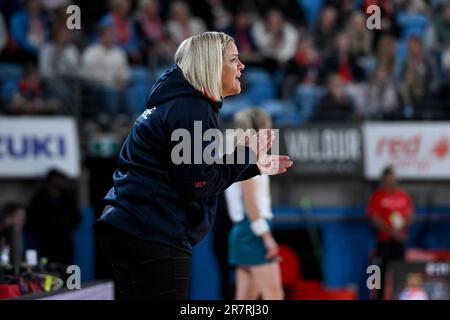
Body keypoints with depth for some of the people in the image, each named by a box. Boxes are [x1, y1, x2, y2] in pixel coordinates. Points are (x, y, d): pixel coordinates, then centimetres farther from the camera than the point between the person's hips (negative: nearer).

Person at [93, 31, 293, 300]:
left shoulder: (175, 103, 20)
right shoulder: (193, 109, -11)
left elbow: (192, 174, 22)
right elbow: (197, 185, -17)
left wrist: (254, 167, 23)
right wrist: (245, 155, -5)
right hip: (154, 237, -11)